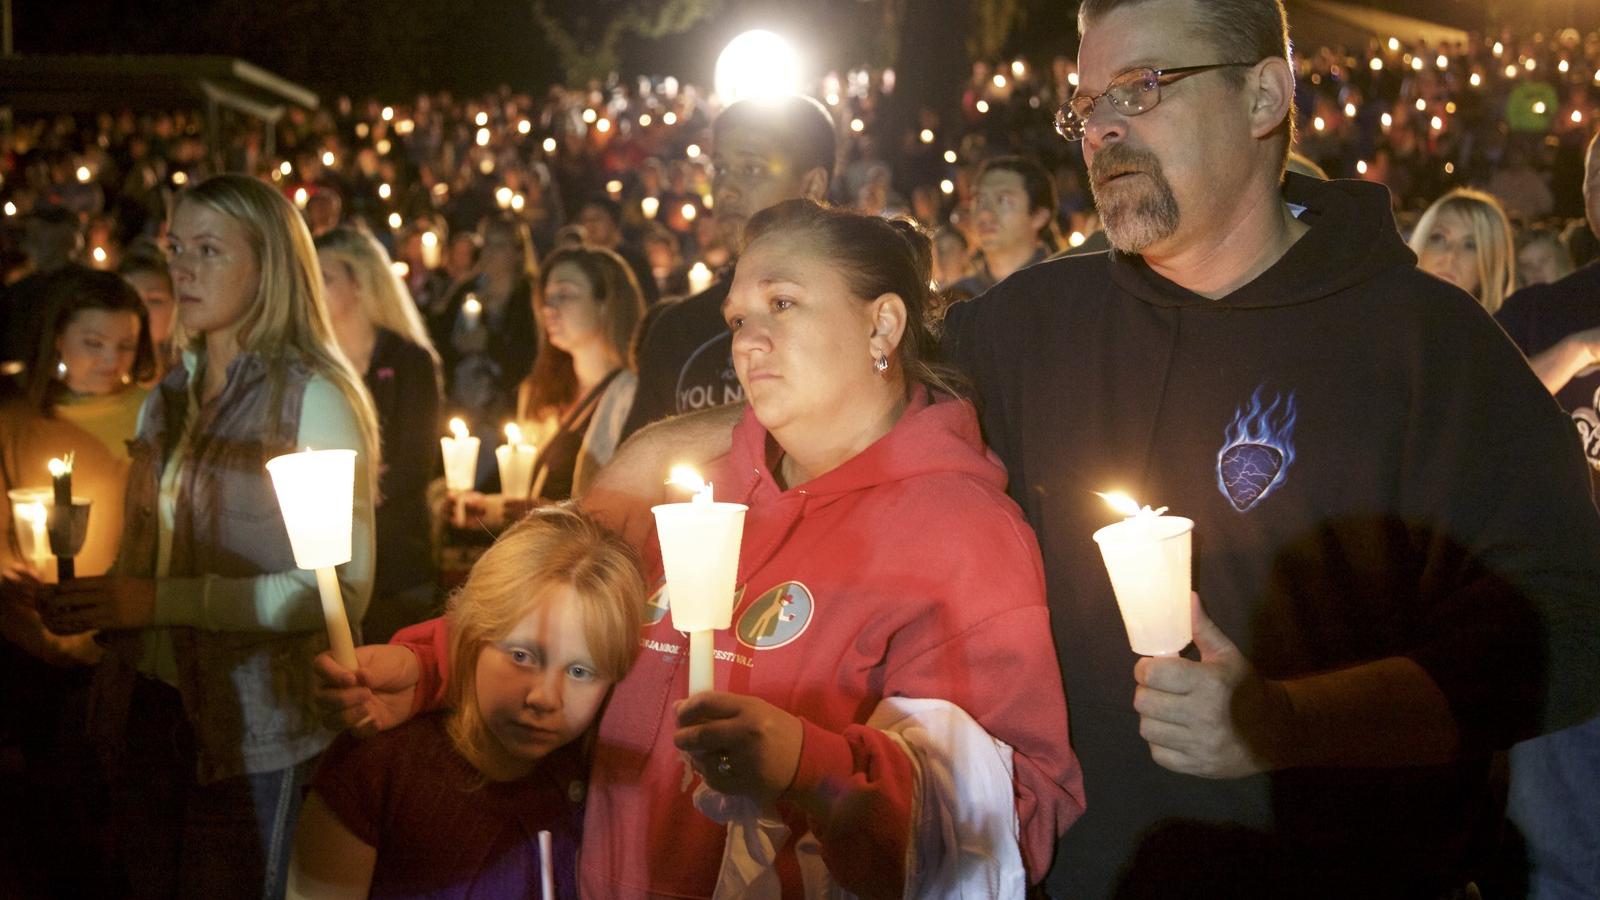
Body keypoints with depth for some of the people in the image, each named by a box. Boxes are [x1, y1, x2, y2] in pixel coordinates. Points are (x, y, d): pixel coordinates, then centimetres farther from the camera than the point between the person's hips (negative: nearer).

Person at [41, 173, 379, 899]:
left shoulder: (314, 400, -10)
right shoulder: (168, 402, 12)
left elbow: (343, 587, -17)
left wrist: (163, 600, -21)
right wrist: (91, 601, -3)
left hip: (250, 729, -6)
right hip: (146, 708, 6)